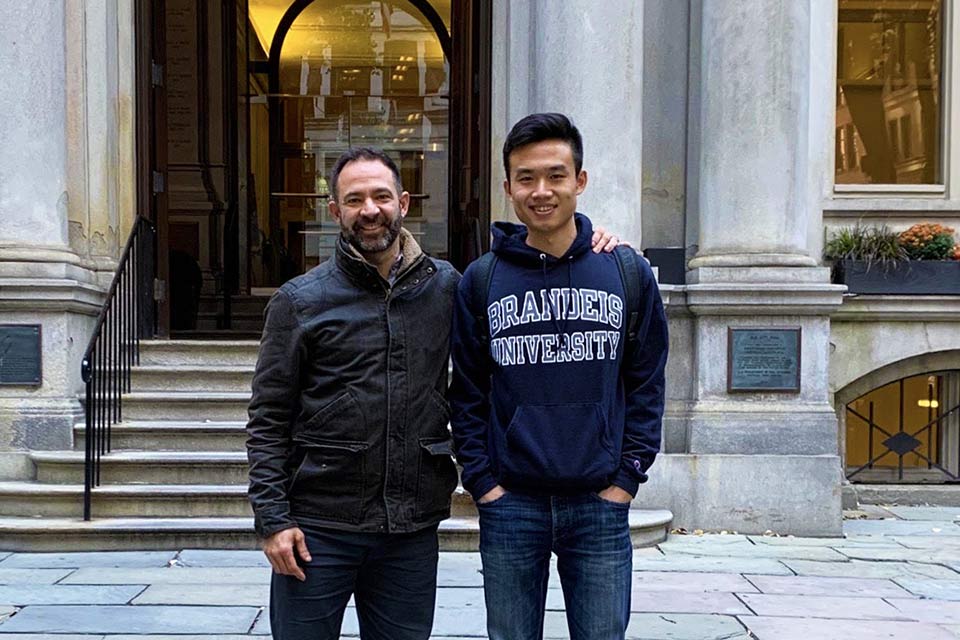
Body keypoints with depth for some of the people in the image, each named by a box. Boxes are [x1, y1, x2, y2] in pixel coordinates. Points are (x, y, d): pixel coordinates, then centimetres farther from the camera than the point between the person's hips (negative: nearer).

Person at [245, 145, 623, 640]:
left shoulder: (446, 287, 5)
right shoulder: (300, 301, -1)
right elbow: (268, 419, -1)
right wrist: (271, 518, -8)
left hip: (413, 530, 2)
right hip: (317, 529, -2)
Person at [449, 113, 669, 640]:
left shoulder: (630, 274, 1)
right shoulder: (481, 280, 1)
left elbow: (646, 386, 4)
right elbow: (468, 394, 3)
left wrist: (627, 477, -2)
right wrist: (482, 482, -3)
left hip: (601, 504, 0)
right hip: (509, 505, 0)